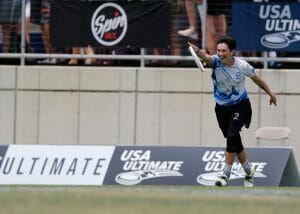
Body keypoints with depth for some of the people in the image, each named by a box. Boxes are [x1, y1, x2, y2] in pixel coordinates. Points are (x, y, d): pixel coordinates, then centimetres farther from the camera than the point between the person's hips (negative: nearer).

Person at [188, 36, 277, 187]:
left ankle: (226, 174, -18)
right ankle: (248, 171, 34)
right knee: (235, 144, 11)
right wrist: (198, 51, -66)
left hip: (240, 106, -3)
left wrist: (270, 93, 14)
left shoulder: (242, 65, -16)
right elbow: (206, 57, -42)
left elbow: (257, 79, 4)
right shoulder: (216, 61, -17)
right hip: (222, 108, 3)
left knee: (232, 137, -24)